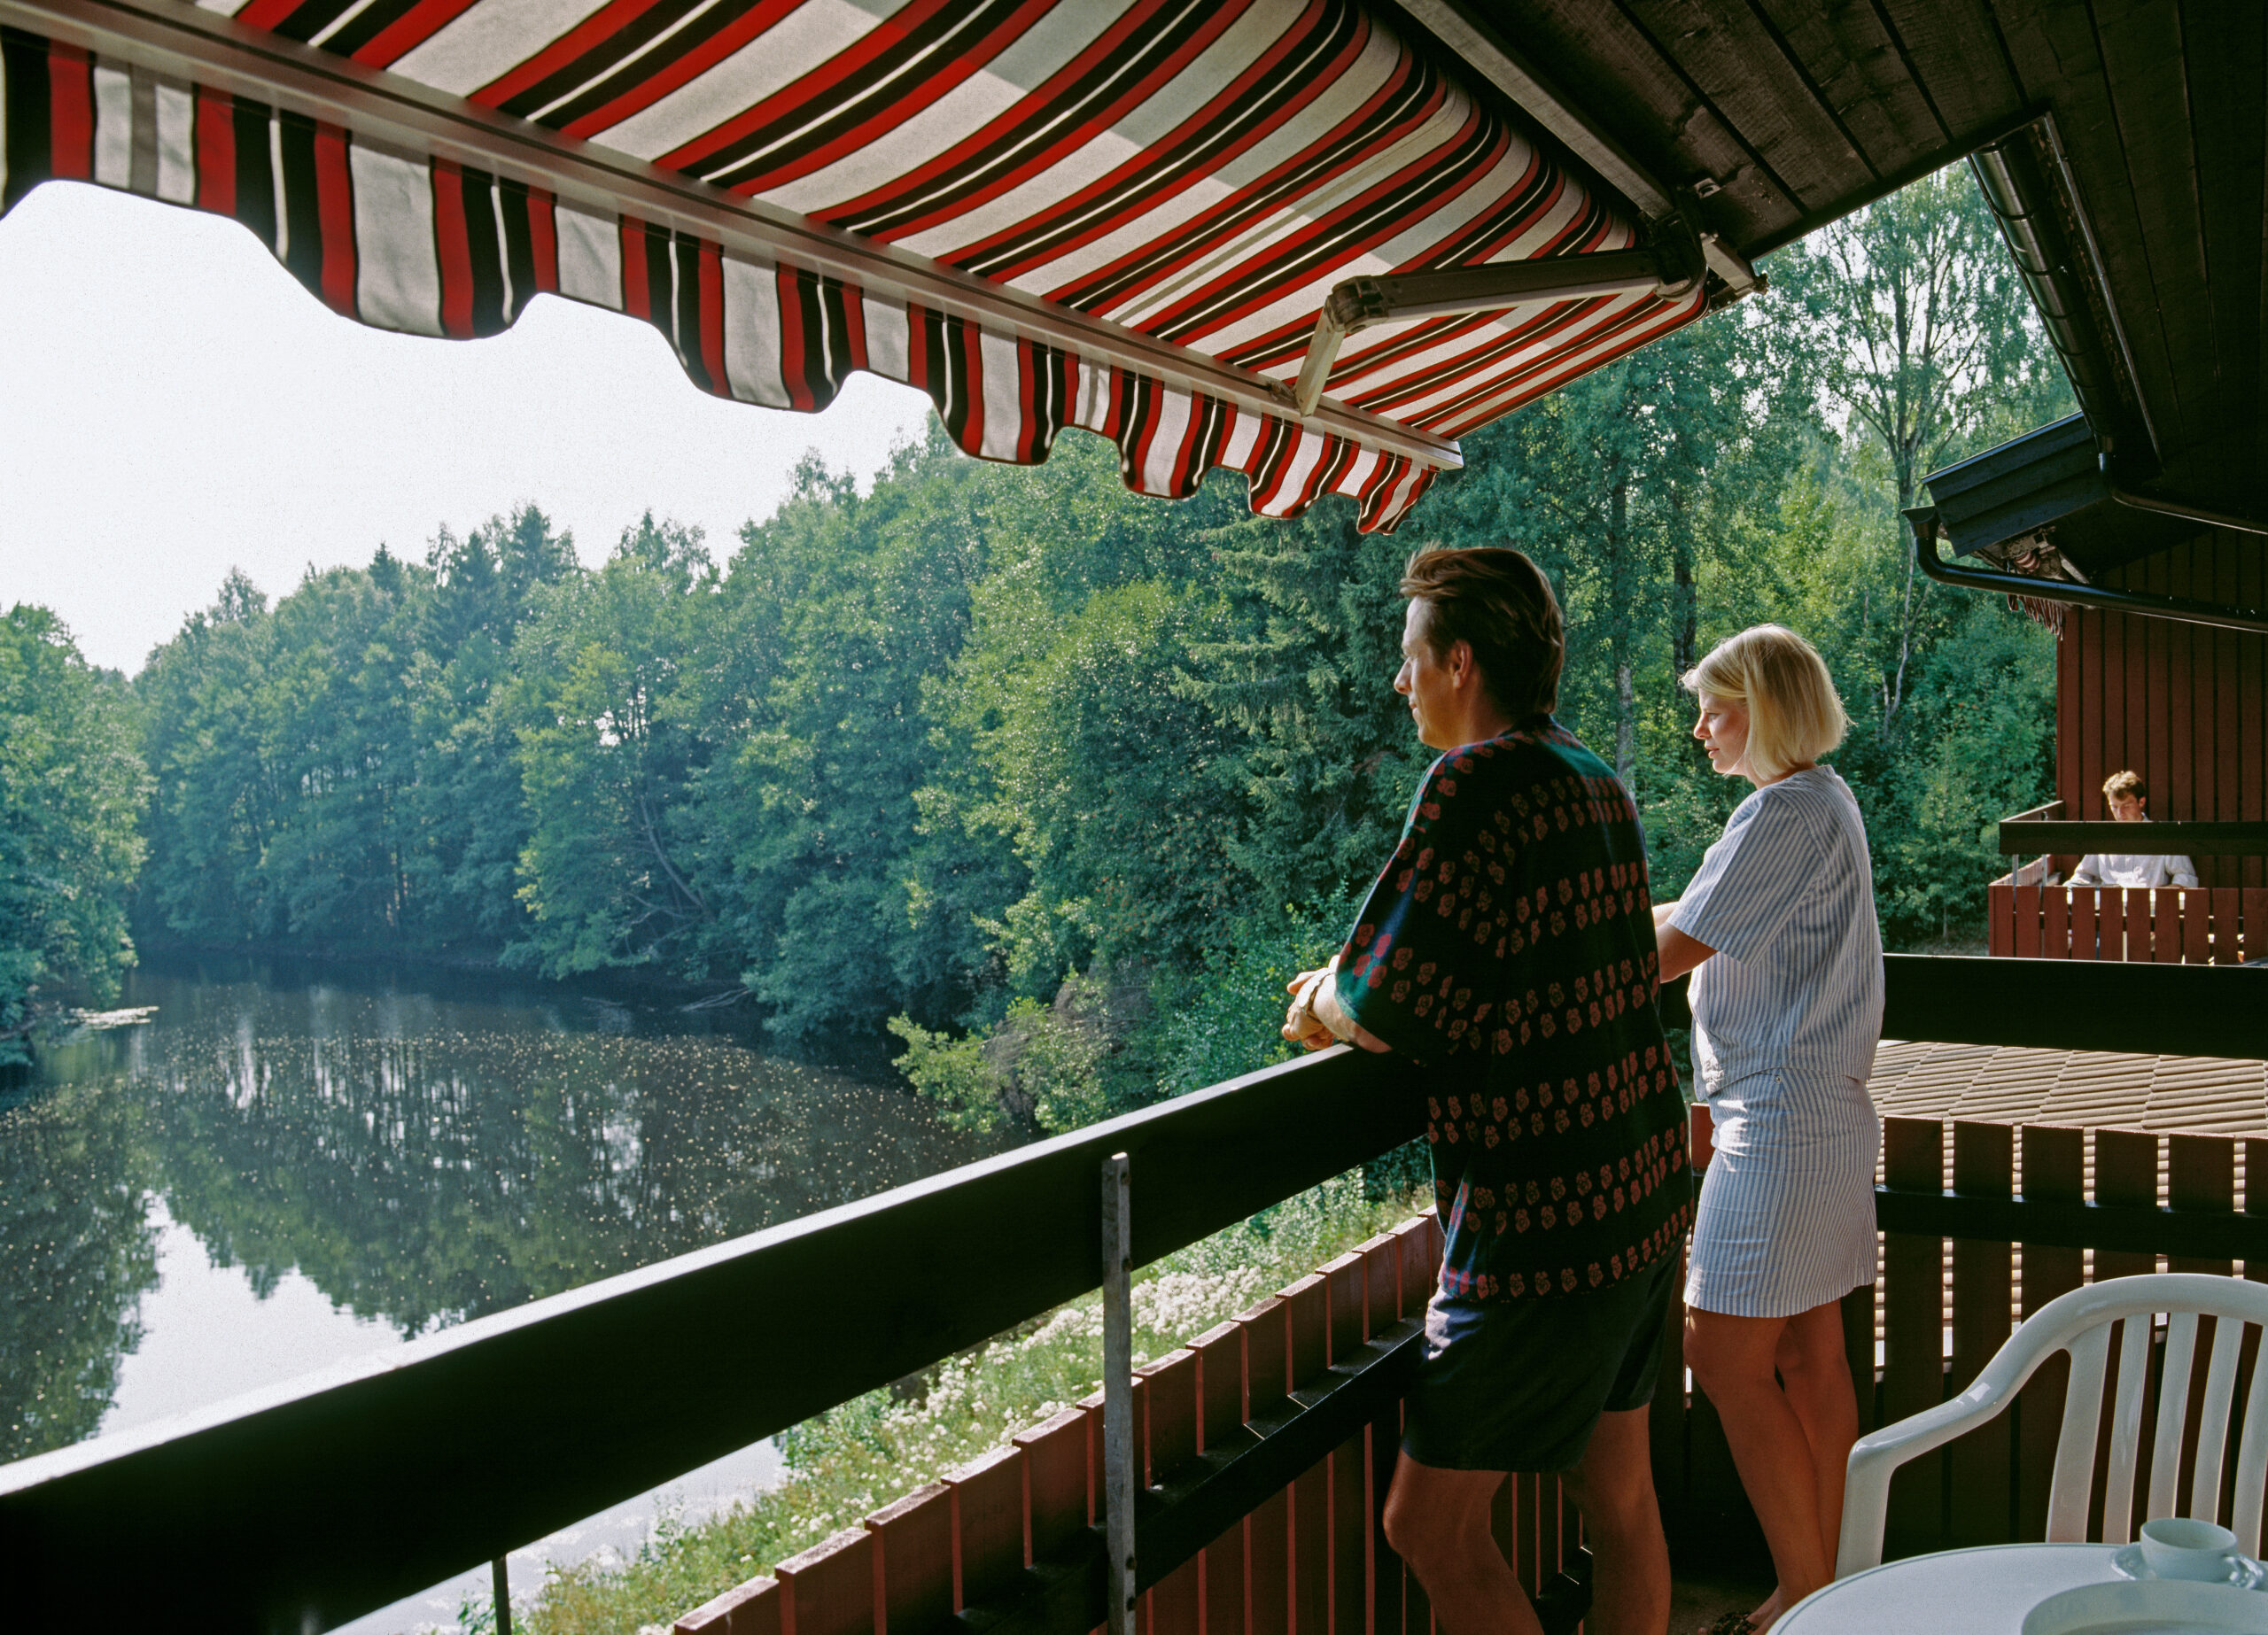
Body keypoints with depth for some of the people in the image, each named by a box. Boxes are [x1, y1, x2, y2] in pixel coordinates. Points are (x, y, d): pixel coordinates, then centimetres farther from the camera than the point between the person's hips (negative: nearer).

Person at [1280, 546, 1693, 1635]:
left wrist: (1327, 1009, 3)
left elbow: (1384, 1005, -19)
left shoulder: (1478, 781, -18)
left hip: (1543, 1222, -9)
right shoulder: (1594, 781, 9)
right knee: (1617, 1494, 21)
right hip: (1643, 1195, 9)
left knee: (1431, 1527, 2)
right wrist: (1359, 991, 12)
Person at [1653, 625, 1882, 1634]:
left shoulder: (1787, 813, -17)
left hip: (1782, 1124, -10)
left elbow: (1668, 953, -17)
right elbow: (1697, 914, 21)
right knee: (1810, 1360, 14)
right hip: (1824, 1118, 10)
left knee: (1726, 1361, -3)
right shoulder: (1824, 801, 15)